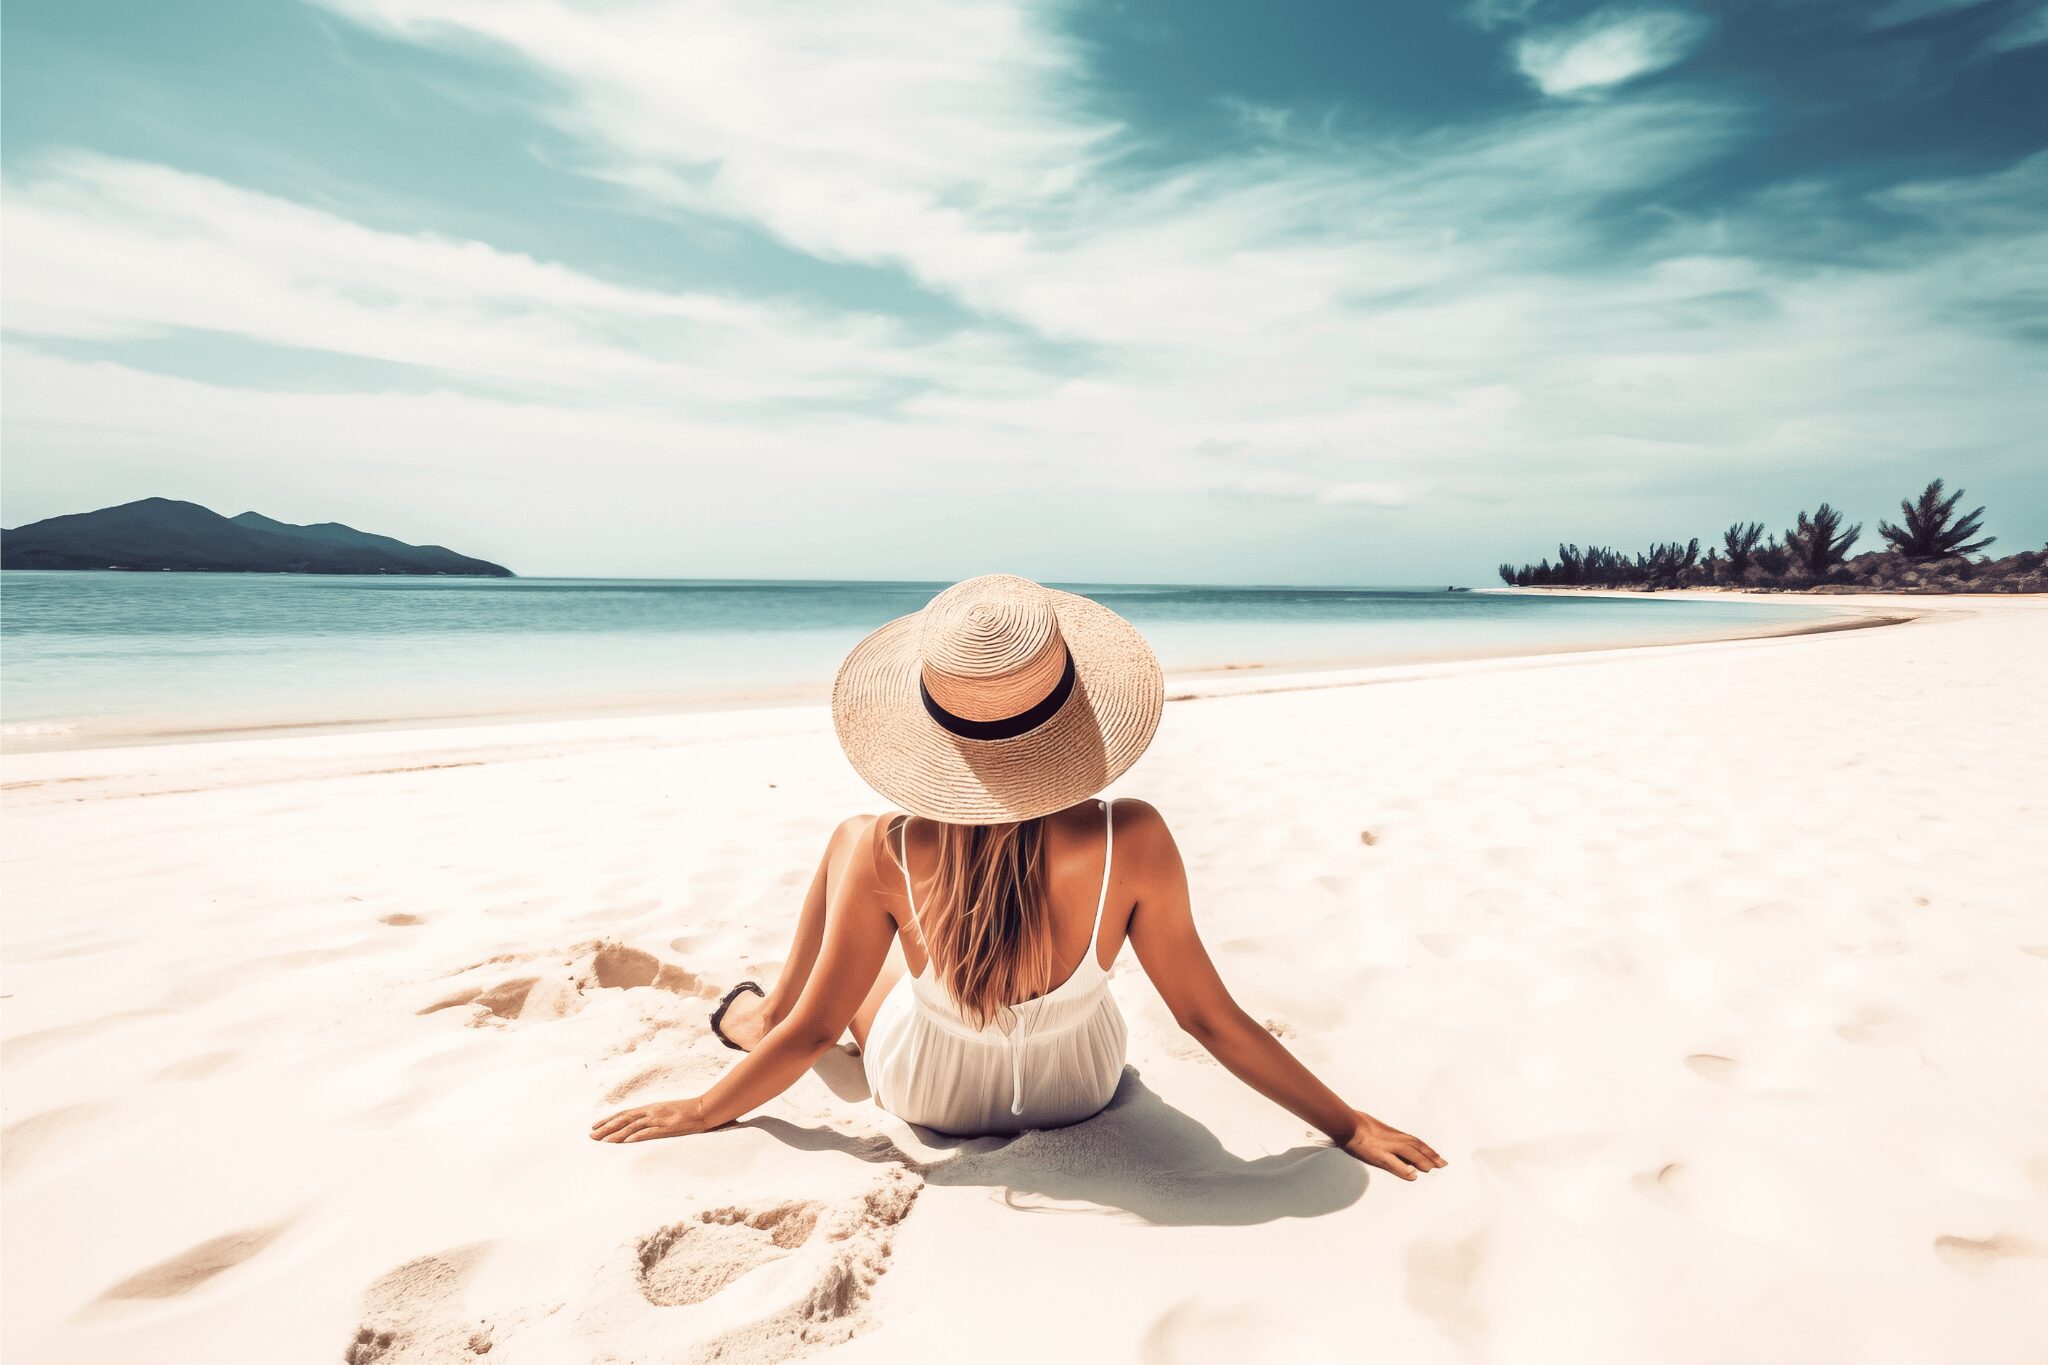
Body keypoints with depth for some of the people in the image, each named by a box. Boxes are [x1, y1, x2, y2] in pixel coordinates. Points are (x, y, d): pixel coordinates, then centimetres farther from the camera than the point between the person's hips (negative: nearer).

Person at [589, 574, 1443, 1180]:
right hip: (1081, 1091, 2)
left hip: (928, 1098, -1)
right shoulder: (1132, 842, -32)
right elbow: (1208, 1018, -22)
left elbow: (815, 1032, -19)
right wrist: (1350, 1126, -8)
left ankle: (760, 1015, 41)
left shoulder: (885, 855, -32)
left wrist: (701, 1112, 0)